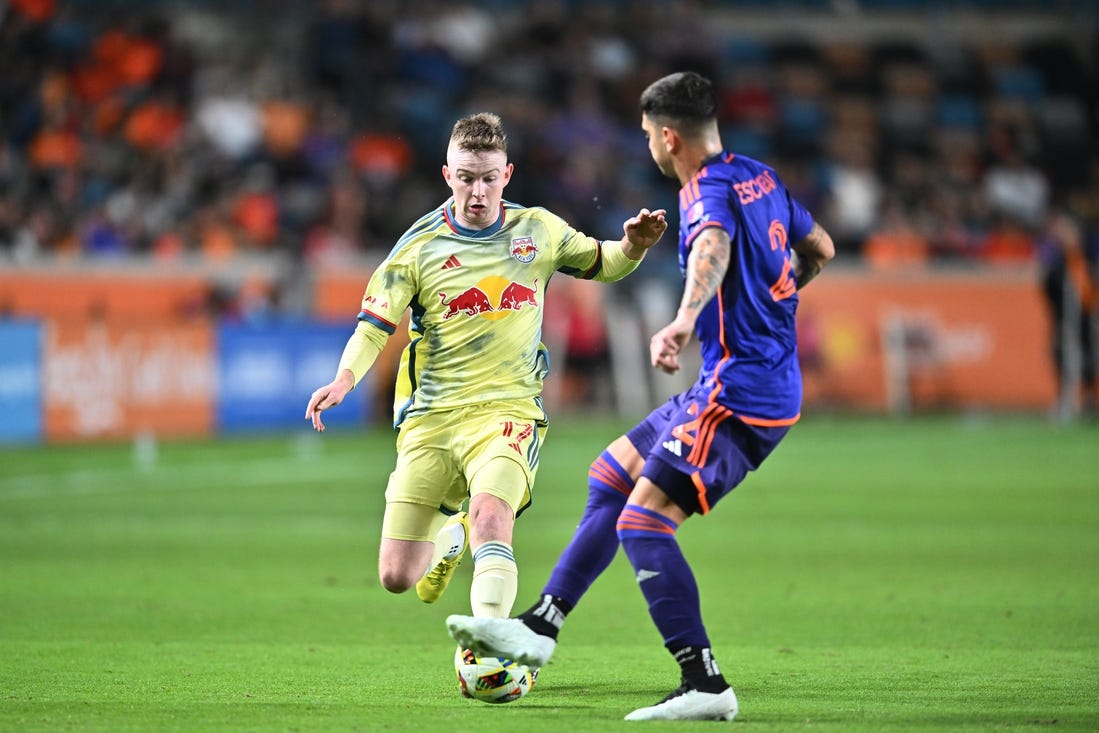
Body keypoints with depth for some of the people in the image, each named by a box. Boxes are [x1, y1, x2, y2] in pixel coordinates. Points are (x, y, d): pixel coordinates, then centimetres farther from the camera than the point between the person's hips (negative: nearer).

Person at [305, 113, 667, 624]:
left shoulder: (538, 231, 6)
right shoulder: (420, 247, 0)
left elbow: (600, 264, 22)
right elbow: (374, 324, -3)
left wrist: (633, 246, -1)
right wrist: (344, 379, -23)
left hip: (507, 408, -1)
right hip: (430, 414, 1)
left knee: (490, 514, -33)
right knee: (396, 578, 1)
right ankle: (451, 537, 37)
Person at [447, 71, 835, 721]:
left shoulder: (708, 191, -15)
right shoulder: (759, 176, 13)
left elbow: (714, 248, -40)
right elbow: (819, 249, 26)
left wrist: (684, 322, -57)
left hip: (739, 389, -10)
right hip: (773, 376, 10)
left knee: (642, 521, -15)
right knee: (611, 475, 18)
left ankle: (705, 685, -17)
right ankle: (541, 626, 19)